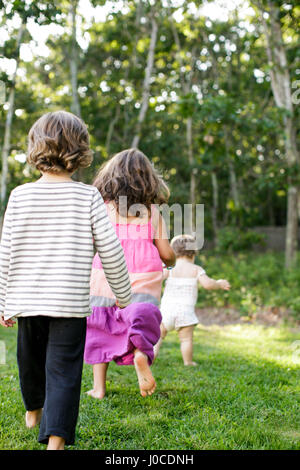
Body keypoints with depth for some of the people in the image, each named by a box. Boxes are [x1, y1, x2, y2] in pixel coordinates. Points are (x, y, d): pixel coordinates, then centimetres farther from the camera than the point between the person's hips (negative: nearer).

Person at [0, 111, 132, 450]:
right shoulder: (88, 196, -7)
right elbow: (110, 251, -5)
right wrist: (123, 294, 9)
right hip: (70, 301, -3)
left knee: (31, 359, 23)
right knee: (63, 371, 1)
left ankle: (34, 411, 49)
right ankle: (55, 439, -7)